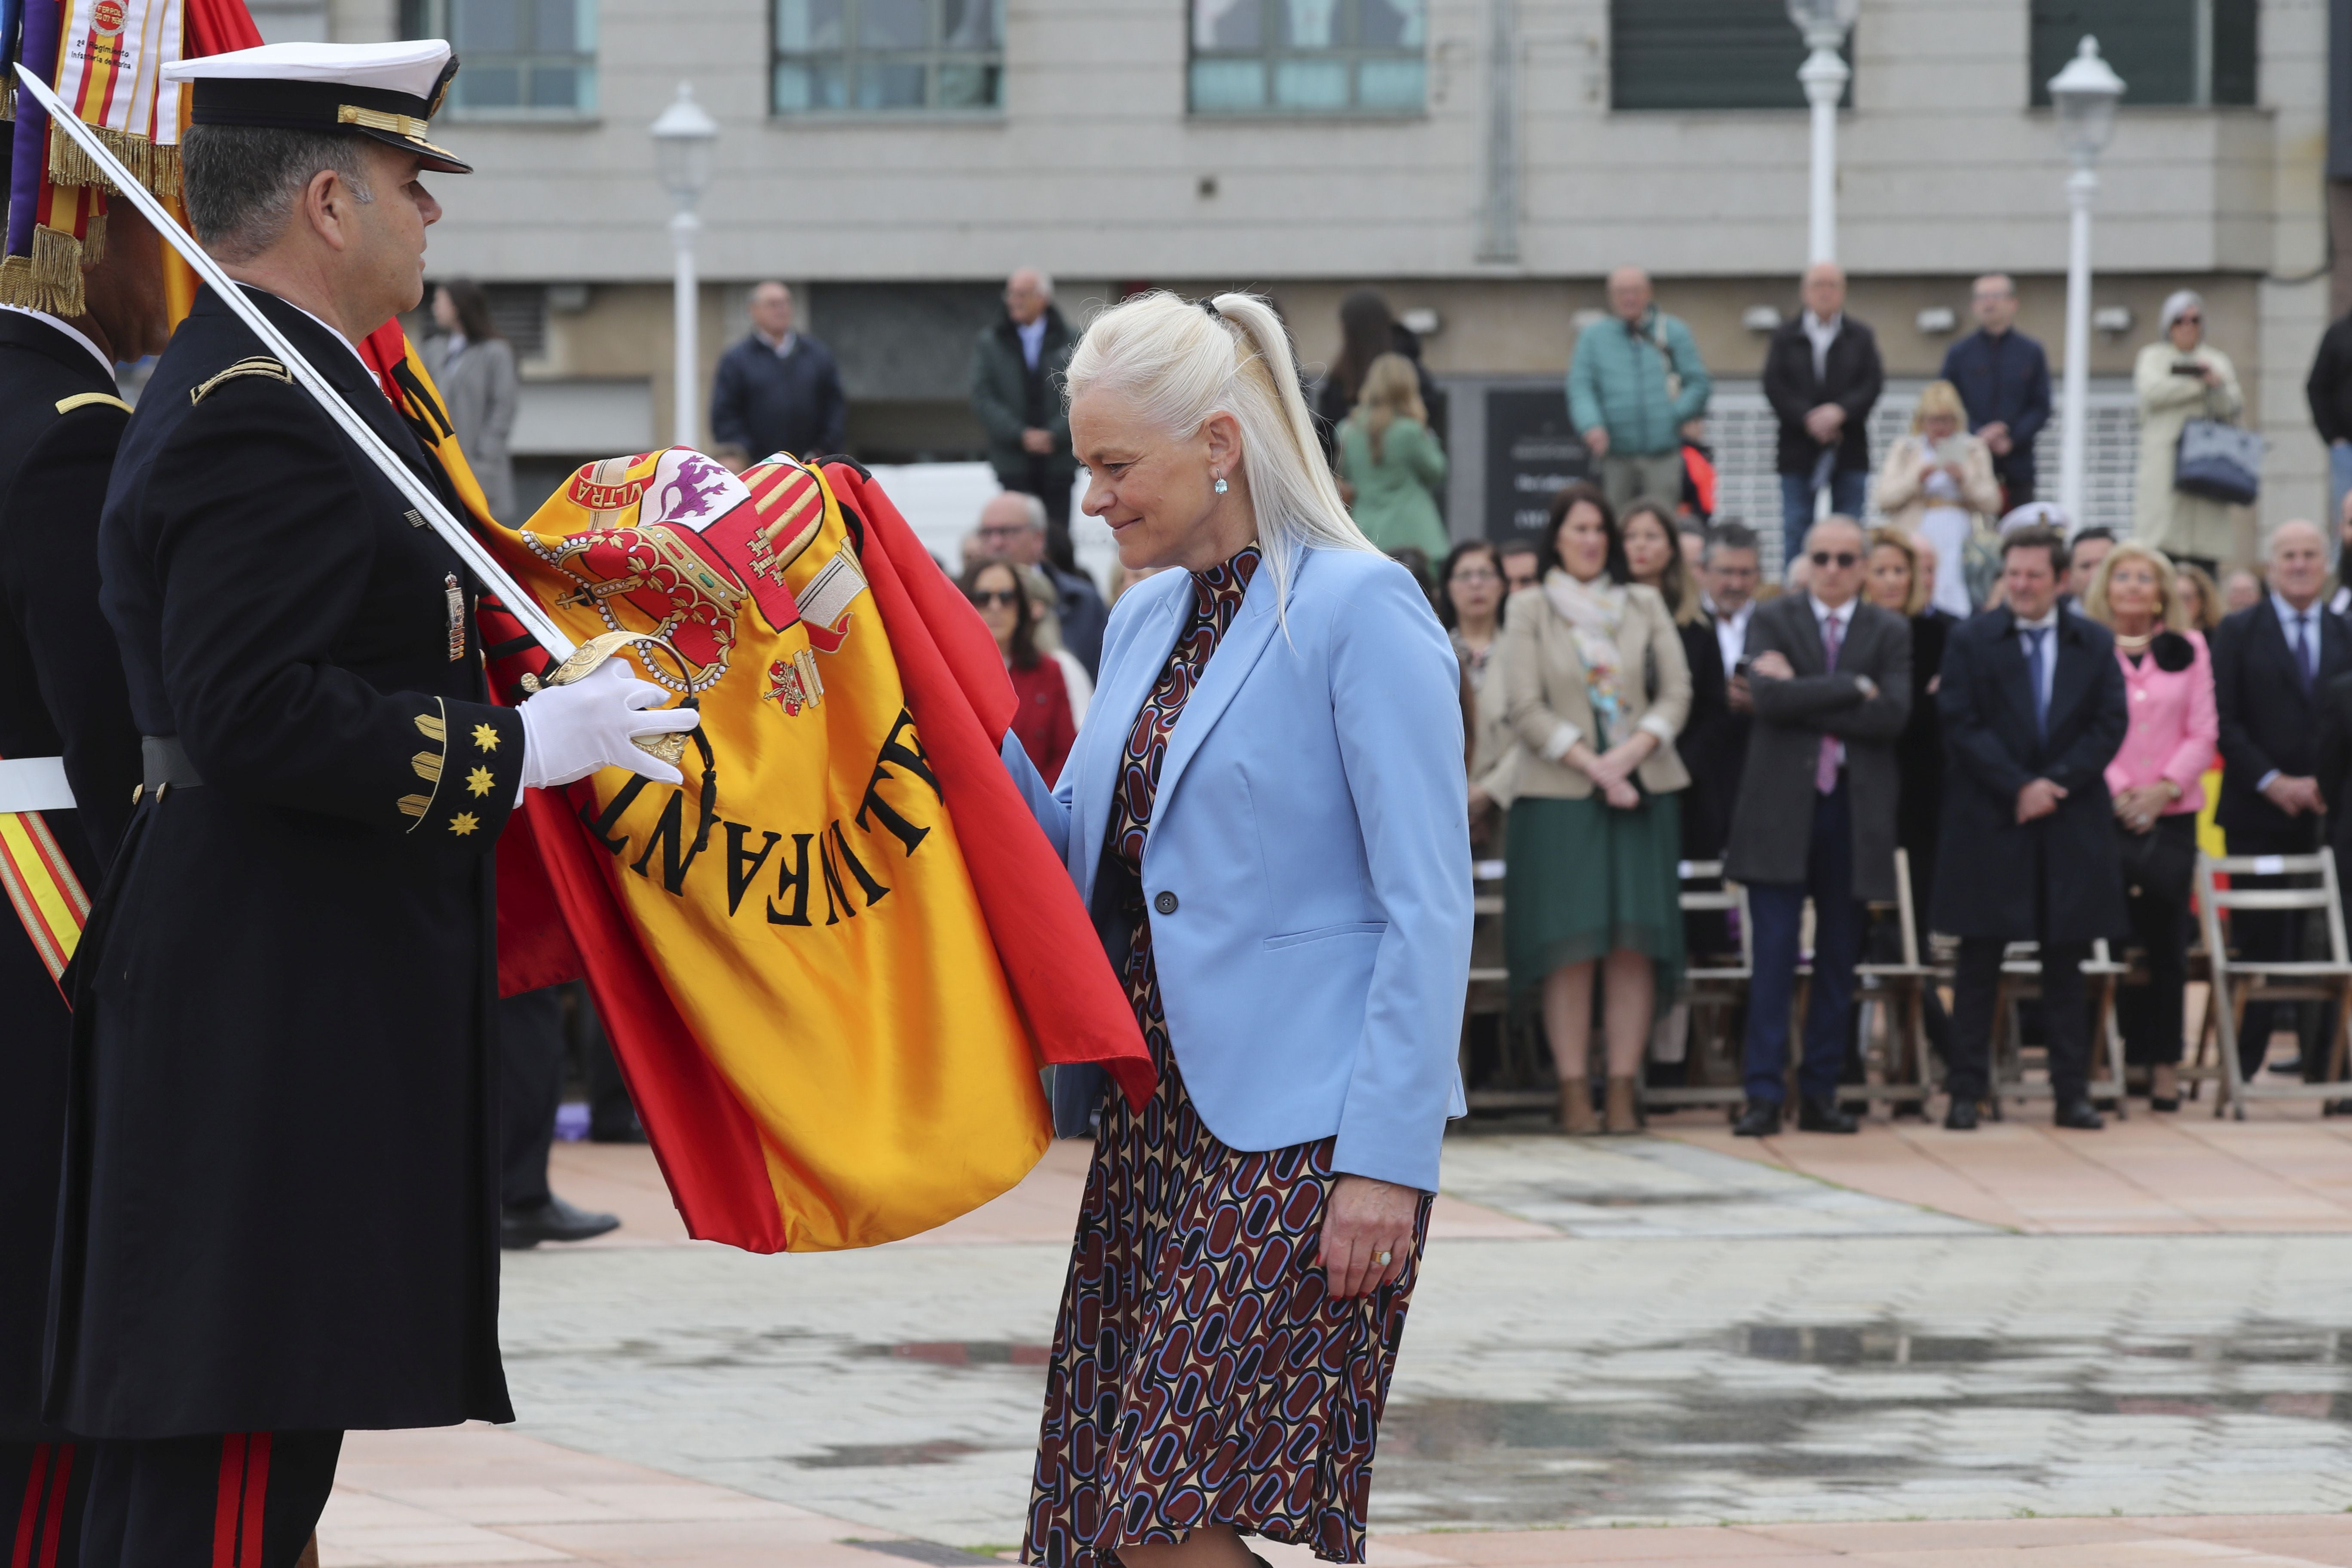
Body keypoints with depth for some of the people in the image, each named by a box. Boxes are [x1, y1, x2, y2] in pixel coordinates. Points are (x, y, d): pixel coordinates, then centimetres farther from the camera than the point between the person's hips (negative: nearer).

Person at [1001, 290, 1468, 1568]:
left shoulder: (1359, 610, -10)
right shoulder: (1146, 618, 15)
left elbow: (1430, 910, -13)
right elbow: (1083, 859, 19)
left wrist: (1386, 1161, -18)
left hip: (1302, 1127, -8)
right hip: (1159, 1119, 8)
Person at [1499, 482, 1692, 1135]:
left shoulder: (1645, 606, 14)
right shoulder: (1529, 609, 7)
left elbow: (1676, 691, 7)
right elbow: (1525, 707, -2)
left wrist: (1632, 751, -10)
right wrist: (1590, 763, -12)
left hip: (1642, 788, 2)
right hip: (1559, 790, -2)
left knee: (1636, 941, -4)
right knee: (1571, 943, -7)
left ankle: (1623, 1092, -4)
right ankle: (1574, 1092, -7)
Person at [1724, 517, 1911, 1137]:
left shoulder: (1890, 632, 8)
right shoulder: (1774, 621, 5)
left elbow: (1893, 714, -8)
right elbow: (1769, 695, -13)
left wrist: (1805, 700, -11)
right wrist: (1854, 688, -11)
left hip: (1855, 807, 2)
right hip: (1781, 806, -2)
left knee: (1839, 958, 6)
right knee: (1775, 953, -6)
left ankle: (1821, 1093, 12)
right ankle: (1764, 1095, -6)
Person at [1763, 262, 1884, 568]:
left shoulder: (1861, 338, 9)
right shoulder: (1785, 337, 8)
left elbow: (1873, 384, -2)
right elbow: (1774, 387, -2)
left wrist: (1840, 411, -19)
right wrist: (1808, 418, -16)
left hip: (1848, 451, 0)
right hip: (1798, 449, 0)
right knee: (1796, 531, -2)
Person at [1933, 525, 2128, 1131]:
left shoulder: (2094, 644, 8)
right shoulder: (1971, 642, 2)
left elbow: (2110, 725, 2)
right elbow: (1961, 726, -5)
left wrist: (2055, 784, -10)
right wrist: (2018, 788, -14)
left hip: (2071, 825, 2)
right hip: (1988, 824, -2)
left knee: (2066, 962, 5)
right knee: (1979, 963, 1)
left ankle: (2072, 1092, 9)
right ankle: (1966, 1091, 4)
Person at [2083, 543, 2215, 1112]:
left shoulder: (2188, 649, 11)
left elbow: (2204, 733, 7)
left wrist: (2166, 788, -7)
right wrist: (2116, 791, -11)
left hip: (2171, 813, 2)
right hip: (2104, 815, -2)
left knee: (2167, 939, -1)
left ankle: (2165, 1064, 2)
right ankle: (2124, 1052, -2)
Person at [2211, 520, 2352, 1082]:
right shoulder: (2238, 632, 6)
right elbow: (2224, 720, -1)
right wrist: (2271, 782, -11)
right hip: (2258, 814, -2)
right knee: (2259, 941, -3)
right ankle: (2242, 1064, 4)